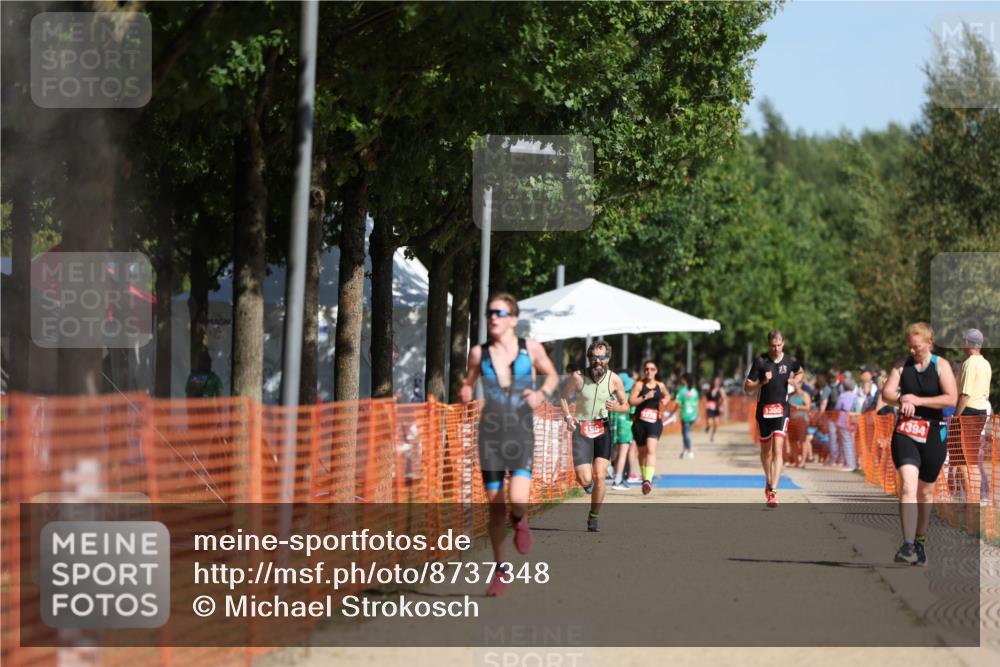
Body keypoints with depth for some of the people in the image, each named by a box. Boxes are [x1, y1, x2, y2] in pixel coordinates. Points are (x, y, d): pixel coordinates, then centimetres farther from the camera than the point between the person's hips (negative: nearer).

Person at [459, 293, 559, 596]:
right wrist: (465, 393, -7)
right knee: (495, 505, 4)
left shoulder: (531, 348, 1)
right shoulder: (479, 353, 4)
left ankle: (520, 522, 19)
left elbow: (552, 375, 15)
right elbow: (467, 383, 16)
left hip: (521, 432, -2)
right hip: (491, 433, 2)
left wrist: (542, 393, -5)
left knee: (518, 500, -20)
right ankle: (501, 569, 21)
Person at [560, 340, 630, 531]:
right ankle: (586, 481, 27)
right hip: (581, 429, -1)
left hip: (602, 429, 1)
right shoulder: (578, 378, -9)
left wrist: (616, 407, -16)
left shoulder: (614, 380, -4)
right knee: (585, 480, -12)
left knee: (599, 477, -8)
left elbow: (626, 406, 7)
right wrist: (568, 416, -8)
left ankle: (593, 518, 9)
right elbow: (564, 397, 8)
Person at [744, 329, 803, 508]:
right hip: (763, 409, 1)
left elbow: (800, 373, 25)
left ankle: (773, 491, -18)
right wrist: (762, 382, -21)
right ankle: (769, 481, 39)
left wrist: (793, 381, 3)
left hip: (781, 410, -1)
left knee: (777, 450, -13)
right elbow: (747, 387, -4)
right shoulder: (760, 362, -5)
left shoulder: (790, 361, 1)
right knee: (765, 449, 13)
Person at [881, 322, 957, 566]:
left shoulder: (941, 365, -2)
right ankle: (908, 545, -26)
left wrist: (917, 400, -15)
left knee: (925, 490, 12)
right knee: (908, 485, -17)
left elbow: (951, 398, -12)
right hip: (905, 432, 0)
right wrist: (901, 399, -21)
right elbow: (886, 393, 0)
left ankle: (920, 540, 30)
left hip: (932, 434, 0)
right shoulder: (902, 365, 5)